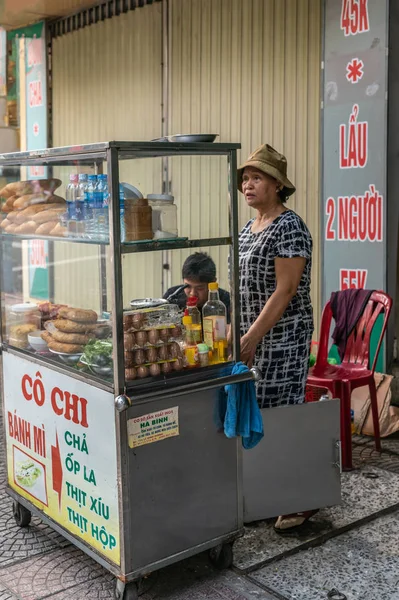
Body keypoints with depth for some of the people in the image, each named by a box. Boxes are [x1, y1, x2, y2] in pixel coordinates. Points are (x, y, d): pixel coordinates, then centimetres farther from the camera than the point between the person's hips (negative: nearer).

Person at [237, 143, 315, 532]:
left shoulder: (289, 228, -13)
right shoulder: (248, 228, 13)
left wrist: (252, 336, -21)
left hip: (282, 336, -8)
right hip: (252, 335, 8)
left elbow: (285, 290, -19)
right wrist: (236, 332, 14)